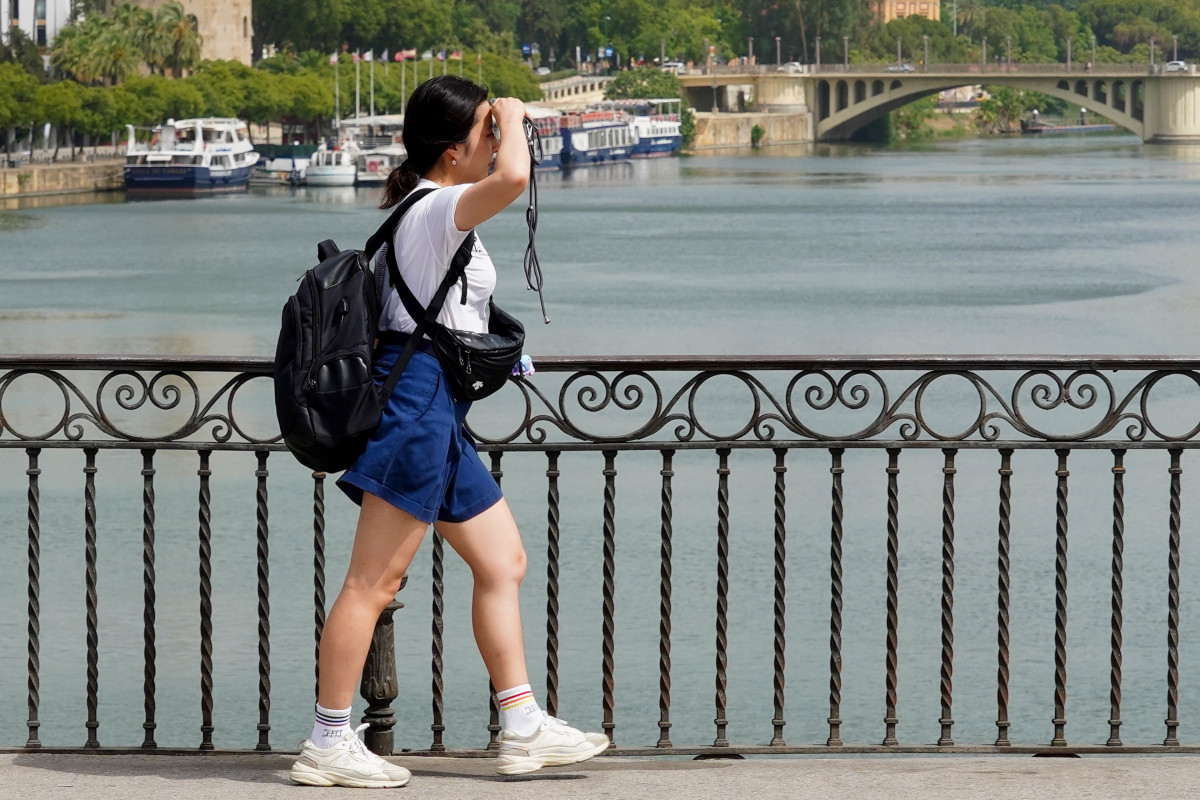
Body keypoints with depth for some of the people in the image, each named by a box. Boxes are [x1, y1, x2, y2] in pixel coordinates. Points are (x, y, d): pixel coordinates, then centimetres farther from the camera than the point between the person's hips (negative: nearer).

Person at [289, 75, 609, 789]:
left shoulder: (420, 206, 18)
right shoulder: (439, 207, -13)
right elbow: (513, 178, -32)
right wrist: (514, 119, -17)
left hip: (437, 411, 11)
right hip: (419, 397, -11)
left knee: (503, 562, 13)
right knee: (374, 582, -7)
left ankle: (524, 728, 16)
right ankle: (329, 745, -4)